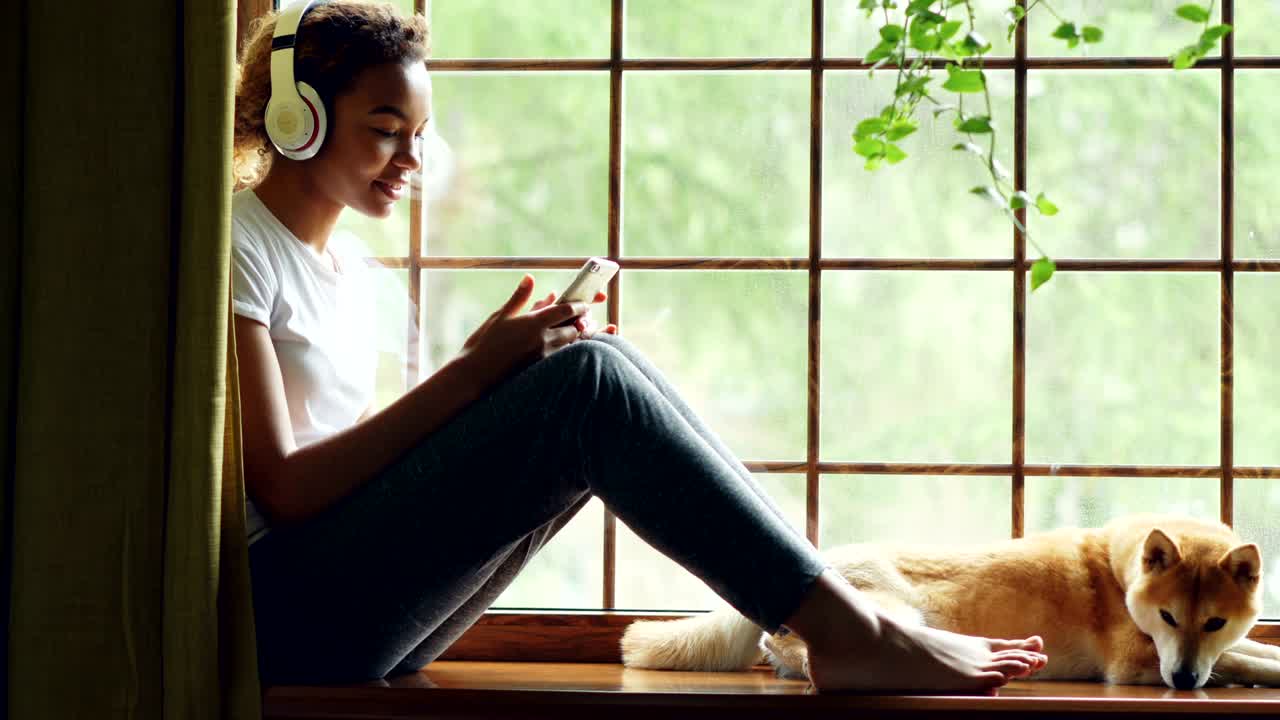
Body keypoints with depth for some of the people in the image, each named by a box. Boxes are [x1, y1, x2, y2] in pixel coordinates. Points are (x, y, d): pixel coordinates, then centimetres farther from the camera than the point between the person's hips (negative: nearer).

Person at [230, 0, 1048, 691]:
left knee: (595, 368, -6)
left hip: (357, 612, 8)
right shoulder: (235, 249, -9)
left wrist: (482, 373, 0)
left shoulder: (343, 271, 19)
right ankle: (851, 634, -21)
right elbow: (283, 490, -17)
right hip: (287, 614, -8)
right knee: (587, 380, -21)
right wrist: (471, 373, -17)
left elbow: (356, 466, 13)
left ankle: (829, 606, -13)